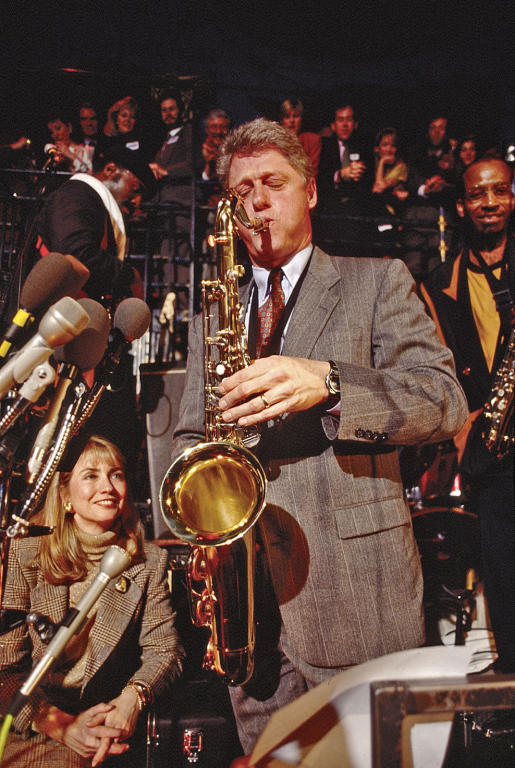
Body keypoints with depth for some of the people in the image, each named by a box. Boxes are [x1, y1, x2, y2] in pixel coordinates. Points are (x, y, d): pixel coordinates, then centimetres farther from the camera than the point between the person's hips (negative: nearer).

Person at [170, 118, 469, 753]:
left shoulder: (377, 280, 7)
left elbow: (444, 401, -5)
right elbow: (188, 436, 22)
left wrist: (327, 382, -22)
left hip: (357, 589, -3)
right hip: (247, 594, 4)